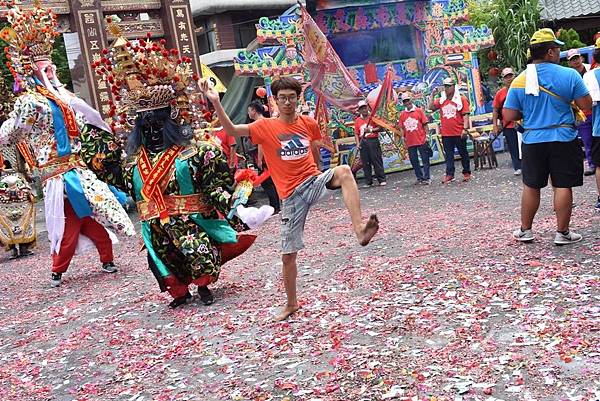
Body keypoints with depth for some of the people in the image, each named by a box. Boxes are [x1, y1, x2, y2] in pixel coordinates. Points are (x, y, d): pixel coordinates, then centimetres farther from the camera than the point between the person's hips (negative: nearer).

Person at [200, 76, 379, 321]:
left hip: (314, 181, 1)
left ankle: (359, 228, -40)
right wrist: (215, 102, -27)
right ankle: (292, 304, 26)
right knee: (288, 254, 5)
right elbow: (231, 130, -16)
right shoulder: (265, 127, -3)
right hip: (291, 195, -1)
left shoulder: (309, 124, 6)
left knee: (344, 171, -32)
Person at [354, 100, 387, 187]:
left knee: (377, 161, -3)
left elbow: (380, 128, -2)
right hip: (363, 142, 3)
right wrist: (358, 143, -4)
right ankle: (368, 182, 10)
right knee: (365, 163, 4)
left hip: (373, 141, -3)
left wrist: (371, 130, -15)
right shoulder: (357, 120, 10)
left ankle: (382, 180, 4)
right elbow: (356, 133, 8)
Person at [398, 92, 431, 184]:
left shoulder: (419, 111, -1)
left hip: (421, 140, -3)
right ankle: (419, 178, 19)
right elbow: (401, 127, 13)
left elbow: (425, 124, 0)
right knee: (414, 161, 8)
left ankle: (426, 178, 5)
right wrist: (403, 137, 6)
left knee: (425, 160, -1)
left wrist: (426, 135, -5)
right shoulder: (402, 114, 8)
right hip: (410, 142, 4)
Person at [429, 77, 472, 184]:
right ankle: (449, 174, 6)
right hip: (446, 134, 3)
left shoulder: (461, 99, -1)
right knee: (448, 155, 4)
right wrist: (432, 96, -5)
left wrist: (465, 128, -14)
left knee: (463, 153, 7)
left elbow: (465, 115, -6)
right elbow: (431, 107, 0)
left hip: (459, 133, -3)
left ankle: (466, 173, 16)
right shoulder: (441, 100, 11)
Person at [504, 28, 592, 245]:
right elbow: (586, 105, -7)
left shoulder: (519, 81, -2)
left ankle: (525, 230, 23)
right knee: (563, 186, 5)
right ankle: (562, 232, 10)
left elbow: (508, 117, -3)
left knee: (531, 186, 14)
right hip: (563, 139, -3)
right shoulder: (569, 75, -9)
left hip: (533, 140, 3)